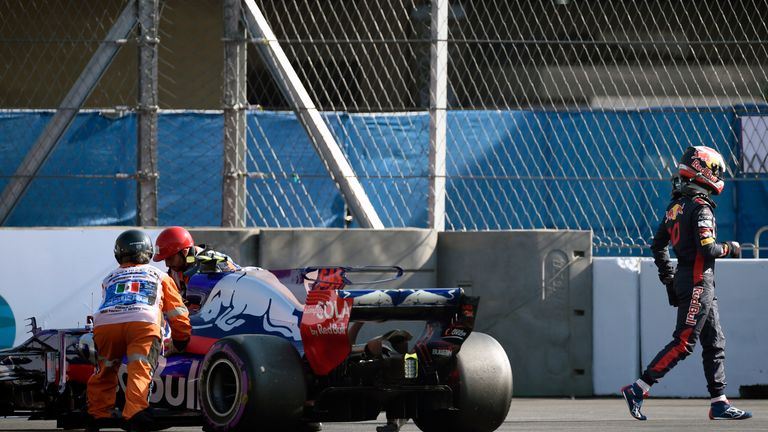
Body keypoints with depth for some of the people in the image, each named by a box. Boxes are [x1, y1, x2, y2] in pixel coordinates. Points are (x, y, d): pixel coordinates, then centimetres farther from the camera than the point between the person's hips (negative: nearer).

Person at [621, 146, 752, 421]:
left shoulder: (675, 205, 12)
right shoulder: (700, 206, -15)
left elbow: (657, 246, 17)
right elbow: (707, 249, -22)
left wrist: (668, 277, 22)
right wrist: (729, 249, -4)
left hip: (683, 278, 10)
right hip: (699, 282, -10)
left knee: (715, 343, 11)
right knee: (683, 342, -8)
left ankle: (719, 403, 10)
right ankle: (638, 390, -9)